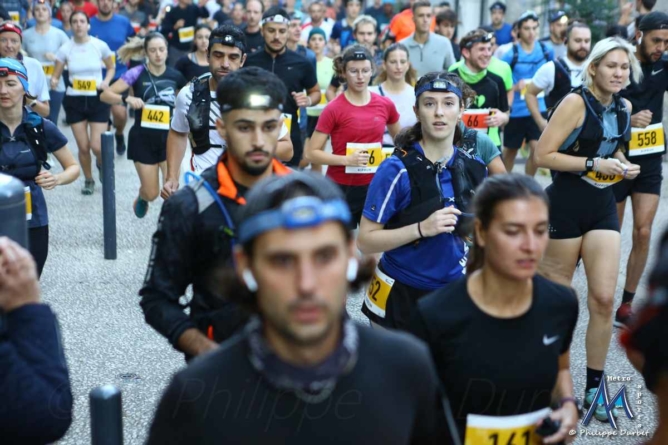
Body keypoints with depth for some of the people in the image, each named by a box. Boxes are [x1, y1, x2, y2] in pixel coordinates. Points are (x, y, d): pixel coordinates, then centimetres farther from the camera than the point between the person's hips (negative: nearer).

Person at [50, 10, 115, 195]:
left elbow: (111, 67, 9)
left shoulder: (100, 45, -6)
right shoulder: (65, 49, -5)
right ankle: (88, 180, 28)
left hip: (98, 100, -1)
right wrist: (54, 82, -23)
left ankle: (101, 164, 28)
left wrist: (106, 81, -10)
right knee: (83, 147, 4)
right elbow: (56, 75, 0)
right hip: (75, 101, 1)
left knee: (97, 146, -9)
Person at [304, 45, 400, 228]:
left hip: (375, 187, 4)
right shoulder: (333, 109, -10)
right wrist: (346, 159, -21)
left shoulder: (385, 104, 1)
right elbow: (312, 153, -11)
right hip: (342, 189, -3)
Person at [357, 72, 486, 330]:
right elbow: (365, 241, -18)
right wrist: (422, 228, -26)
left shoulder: (474, 167, -1)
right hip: (402, 295, -4)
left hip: (454, 292, 4)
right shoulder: (397, 169, -16)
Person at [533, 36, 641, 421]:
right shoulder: (576, 102, -13)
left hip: (603, 205, 5)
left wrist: (622, 165, 3)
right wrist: (593, 164, -22)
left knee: (604, 298, -1)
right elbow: (543, 155, -16)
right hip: (566, 203, -5)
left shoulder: (624, 107, 7)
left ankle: (594, 386, 11)